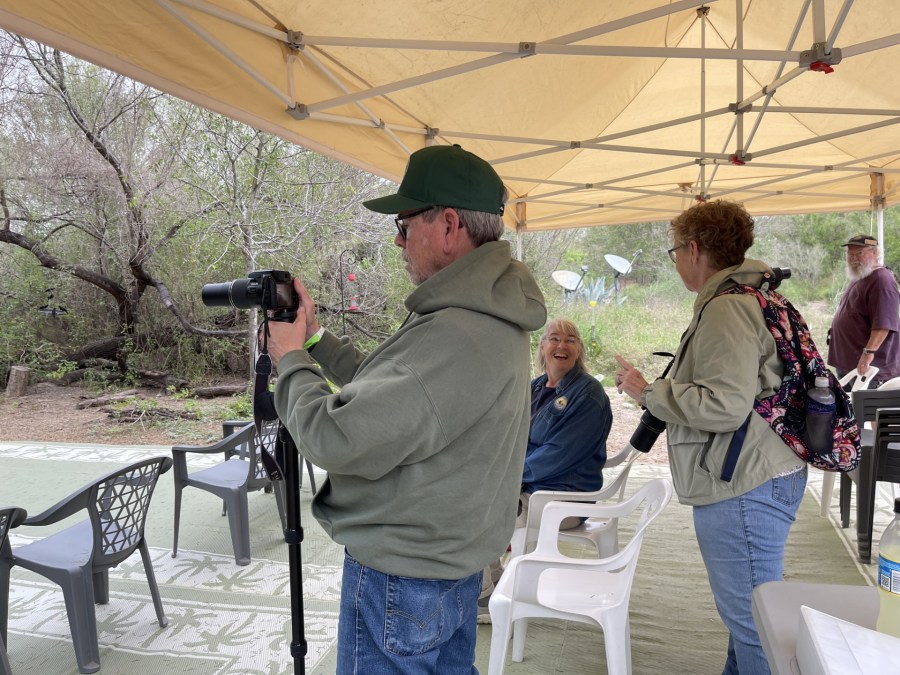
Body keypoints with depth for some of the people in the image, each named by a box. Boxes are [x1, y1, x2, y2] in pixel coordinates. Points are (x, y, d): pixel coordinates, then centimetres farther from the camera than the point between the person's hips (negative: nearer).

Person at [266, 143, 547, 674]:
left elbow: (336, 441, -28)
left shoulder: (456, 337, -31)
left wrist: (290, 359, -11)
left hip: (401, 577, -9)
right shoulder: (494, 318, 4)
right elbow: (390, 390, 12)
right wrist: (316, 338, 7)